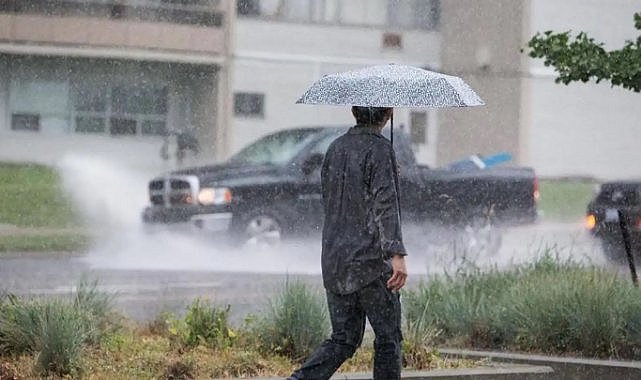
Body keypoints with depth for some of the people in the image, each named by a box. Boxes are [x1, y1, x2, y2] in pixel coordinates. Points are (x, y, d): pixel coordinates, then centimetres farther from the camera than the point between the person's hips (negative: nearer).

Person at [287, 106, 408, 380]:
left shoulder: (336, 148, 10)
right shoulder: (380, 149, -11)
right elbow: (385, 205, -22)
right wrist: (397, 254, -28)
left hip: (334, 261, 6)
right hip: (371, 261, -6)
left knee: (343, 339, 10)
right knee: (388, 337, 6)